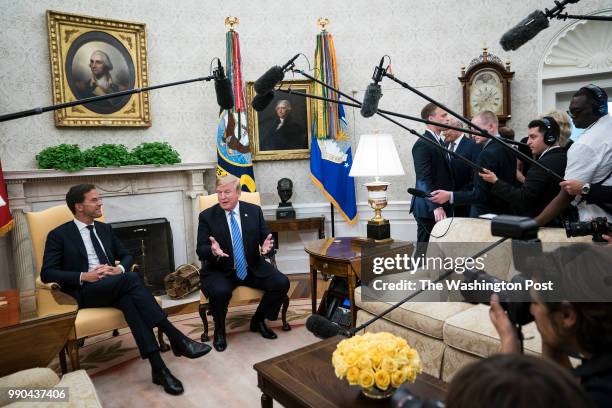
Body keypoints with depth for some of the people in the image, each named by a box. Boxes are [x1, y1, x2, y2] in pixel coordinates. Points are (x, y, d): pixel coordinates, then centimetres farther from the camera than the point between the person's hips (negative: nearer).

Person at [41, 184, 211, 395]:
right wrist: (83, 276, -18)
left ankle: (158, 367, -39)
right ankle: (177, 339, -34)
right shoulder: (58, 235, 4)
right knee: (132, 279, -33)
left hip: (114, 287, 4)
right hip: (84, 292, -4)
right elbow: (46, 273, -4)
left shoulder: (105, 229, 19)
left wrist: (120, 269, -4)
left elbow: (126, 256, 21)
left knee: (129, 300, -34)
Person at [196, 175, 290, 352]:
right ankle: (219, 330, 0)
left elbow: (265, 238, 5)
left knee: (282, 283, -17)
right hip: (219, 270, -2)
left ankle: (258, 321, 11)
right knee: (220, 291, -34)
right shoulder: (207, 216, -4)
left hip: (252, 268, 3)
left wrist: (266, 246, -20)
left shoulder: (254, 211, 3)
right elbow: (200, 250, -7)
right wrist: (213, 251, -31)